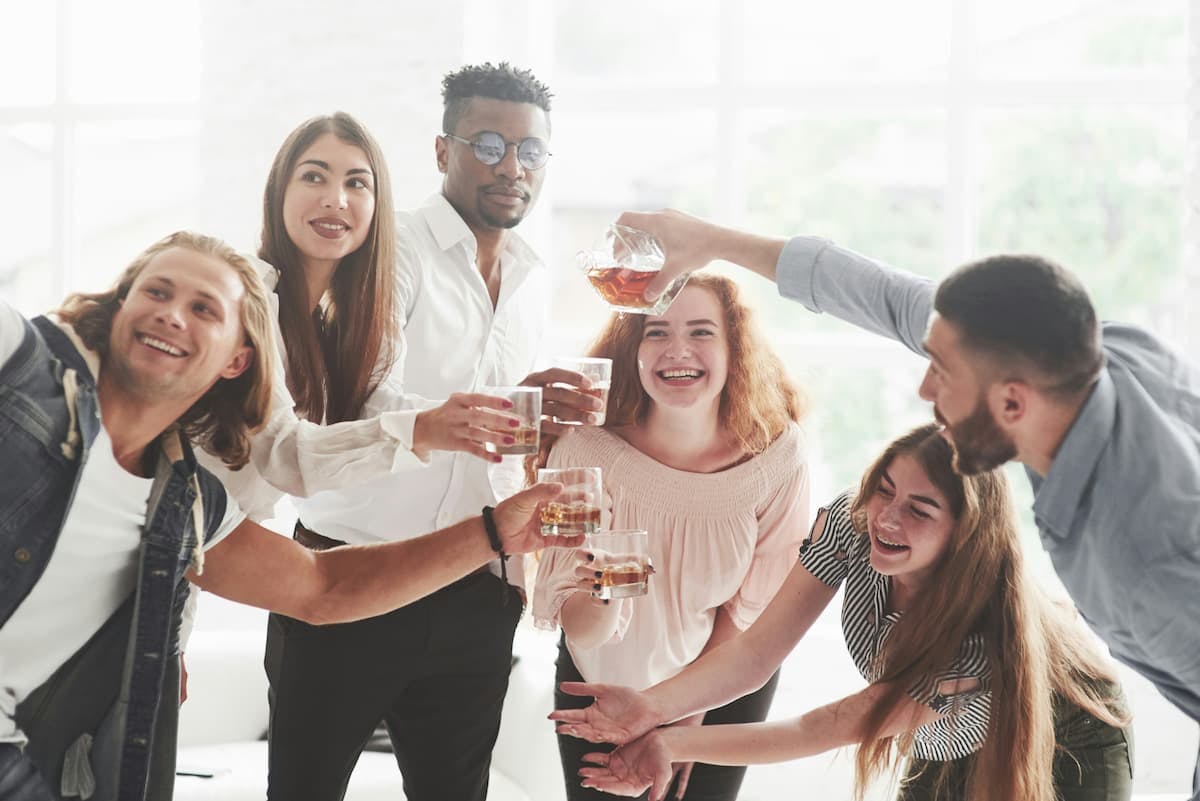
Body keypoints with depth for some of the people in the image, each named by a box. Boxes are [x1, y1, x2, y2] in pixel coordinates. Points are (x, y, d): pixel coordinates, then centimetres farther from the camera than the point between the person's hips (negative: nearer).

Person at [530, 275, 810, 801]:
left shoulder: (778, 455, -25)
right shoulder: (588, 448, -27)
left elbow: (752, 609, -12)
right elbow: (580, 628, -22)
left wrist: (686, 717, -9)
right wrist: (604, 597, -43)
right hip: (598, 683, 0)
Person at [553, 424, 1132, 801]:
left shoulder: (981, 642, -40)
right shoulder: (850, 523, -26)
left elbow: (821, 730, -36)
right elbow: (755, 653, -25)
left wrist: (672, 744, -41)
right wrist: (651, 709, -42)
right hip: (947, 751, 5)